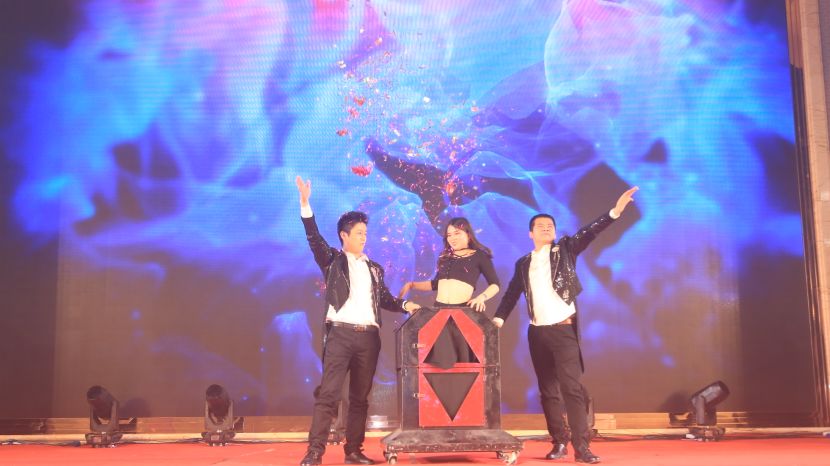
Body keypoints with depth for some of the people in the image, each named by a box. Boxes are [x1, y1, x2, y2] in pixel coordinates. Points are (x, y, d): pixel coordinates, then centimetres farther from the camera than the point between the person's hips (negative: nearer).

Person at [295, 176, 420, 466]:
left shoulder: (374, 268, 19)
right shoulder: (332, 260, 7)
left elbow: (385, 300, 18)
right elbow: (314, 237, -7)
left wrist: (405, 305, -1)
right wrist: (305, 204, -18)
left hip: (368, 336, 5)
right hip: (340, 333, -4)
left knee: (360, 397, 7)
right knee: (328, 393, -11)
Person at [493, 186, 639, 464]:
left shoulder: (565, 250, 4)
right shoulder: (523, 263, 12)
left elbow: (588, 233, -9)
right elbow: (512, 294, 13)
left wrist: (615, 211, -22)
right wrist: (498, 319, 0)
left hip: (564, 329, -3)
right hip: (537, 332, 4)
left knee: (572, 387, -10)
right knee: (547, 390, 7)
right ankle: (559, 443, 15)